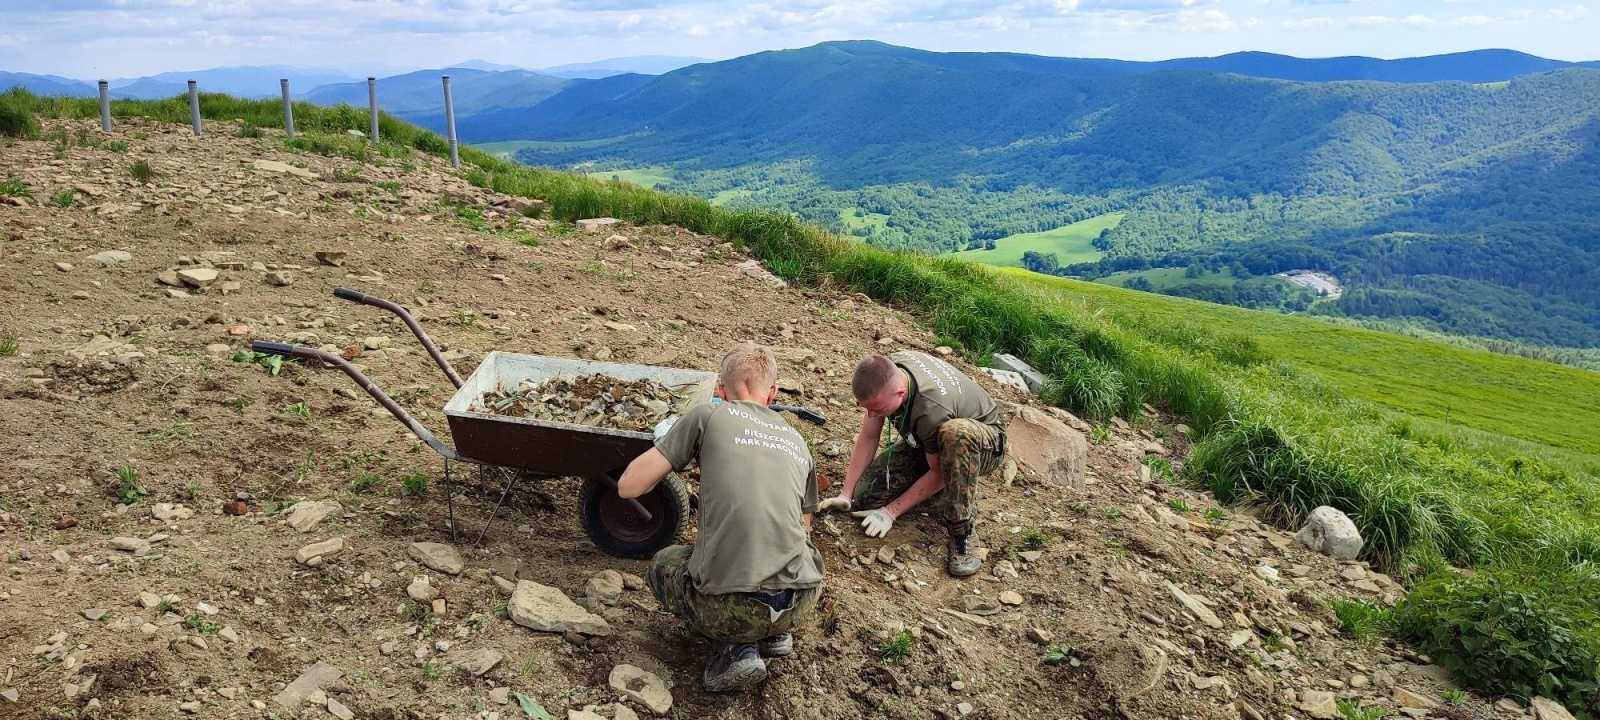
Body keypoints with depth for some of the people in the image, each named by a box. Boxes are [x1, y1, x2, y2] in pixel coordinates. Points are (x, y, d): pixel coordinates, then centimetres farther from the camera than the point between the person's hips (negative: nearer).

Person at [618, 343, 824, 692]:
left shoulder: (707, 416, 3)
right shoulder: (798, 442, 17)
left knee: (663, 564, 29)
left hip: (729, 606, -5)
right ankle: (773, 635, 16)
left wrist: (665, 441, 23)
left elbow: (628, 486, 4)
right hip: (802, 605, 5)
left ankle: (735, 646, 6)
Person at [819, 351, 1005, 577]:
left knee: (955, 432, -44)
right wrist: (845, 495, -12)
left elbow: (939, 474, -25)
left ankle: (961, 533, -30)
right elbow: (868, 438, -10)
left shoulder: (932, 410, -40)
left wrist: (890, 512, -22)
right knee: (865, 495, -13)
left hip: (983, 443, -6)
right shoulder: (882, 372, -22)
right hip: (926, 442, 6)